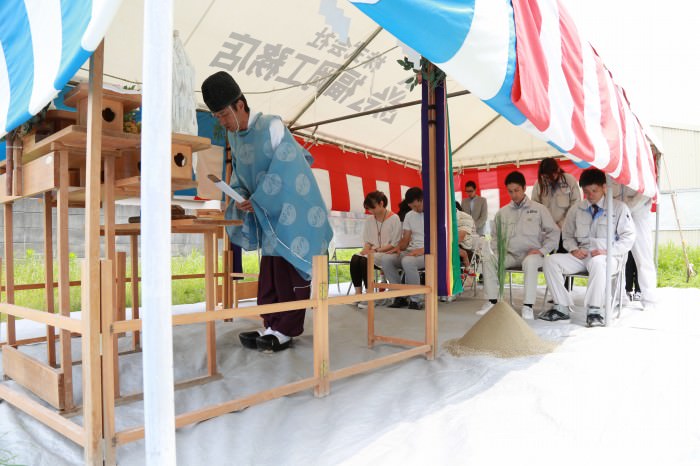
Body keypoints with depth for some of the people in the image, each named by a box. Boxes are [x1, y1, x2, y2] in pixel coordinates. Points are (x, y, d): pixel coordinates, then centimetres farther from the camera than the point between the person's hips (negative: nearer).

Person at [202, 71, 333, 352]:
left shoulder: (272, 126, -15)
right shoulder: (234, 136, 7)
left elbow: (284, 169, -21)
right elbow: (239, 173, 14)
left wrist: (257, 201, -18)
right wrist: (241, 197, -7)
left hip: (292, 211, -7)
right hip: (268, 214, 7)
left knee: (289, 270, -5)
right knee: (269, 273, 7)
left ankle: (285, 331, 1)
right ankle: (272, 326, 15)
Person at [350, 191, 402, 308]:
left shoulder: (394, 219, -3)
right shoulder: (369, 220, 16)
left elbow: (395, 244, -8)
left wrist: (376, 250, -15)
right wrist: (366, 249, -7)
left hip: (387, 253, -5)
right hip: (371, 252, 5)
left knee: (365, 260, -32)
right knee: (355, 259, -26)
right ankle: (358, 293, -22)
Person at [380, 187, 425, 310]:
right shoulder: (409, 215, 16)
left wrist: (423, 250, -24)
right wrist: (398, 247, -6)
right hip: (411, 251, 7)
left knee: (407, 261, -36)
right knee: (386, 259, -18)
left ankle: (416, 300, -20)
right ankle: (400, 297, -9)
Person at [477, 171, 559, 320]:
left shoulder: (538, 209, 6)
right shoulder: (503, 212, 14)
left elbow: (554, 232, 5)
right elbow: (496, 235, 19)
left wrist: (542, 250, -8)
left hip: (531, 254, -3)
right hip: (509, 255, 3)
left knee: (530, 261, -38)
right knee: (487, 258, -24)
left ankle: (528, 306, -30)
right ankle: (492, 301, -16)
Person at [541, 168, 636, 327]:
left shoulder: (619, 208, 4)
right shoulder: (576, 209, 13)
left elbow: (628, 238, 1)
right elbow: (568, 235, 20)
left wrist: (607, 251, -14)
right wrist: (574, 249, -2)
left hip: (607, 256, -4)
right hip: (581, 255, 4)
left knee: (597, 262, -41)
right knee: (550, 260, -20)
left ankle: (594, 310, -31)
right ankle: (561, 307, -19)